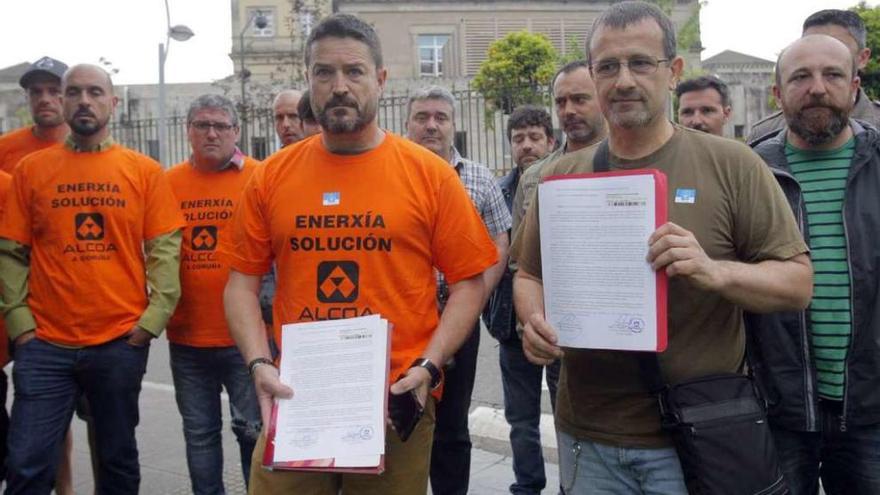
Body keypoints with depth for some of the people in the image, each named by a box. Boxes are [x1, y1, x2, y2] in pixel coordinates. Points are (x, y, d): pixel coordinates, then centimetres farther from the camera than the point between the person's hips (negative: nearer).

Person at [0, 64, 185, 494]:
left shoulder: (144, 170, 3)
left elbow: (165, 249, 0)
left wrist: (154, 318, -8)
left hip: (122, 342, 0)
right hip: (45, 343, 1)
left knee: (118, 459, 14)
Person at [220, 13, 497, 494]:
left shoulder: (430, 174, -4)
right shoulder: (270, 177, 3)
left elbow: (469, 281, -2)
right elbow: (242, 280, 6)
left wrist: (429, 367, -13)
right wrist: (258, 363, -8)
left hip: (397, 402, -1)